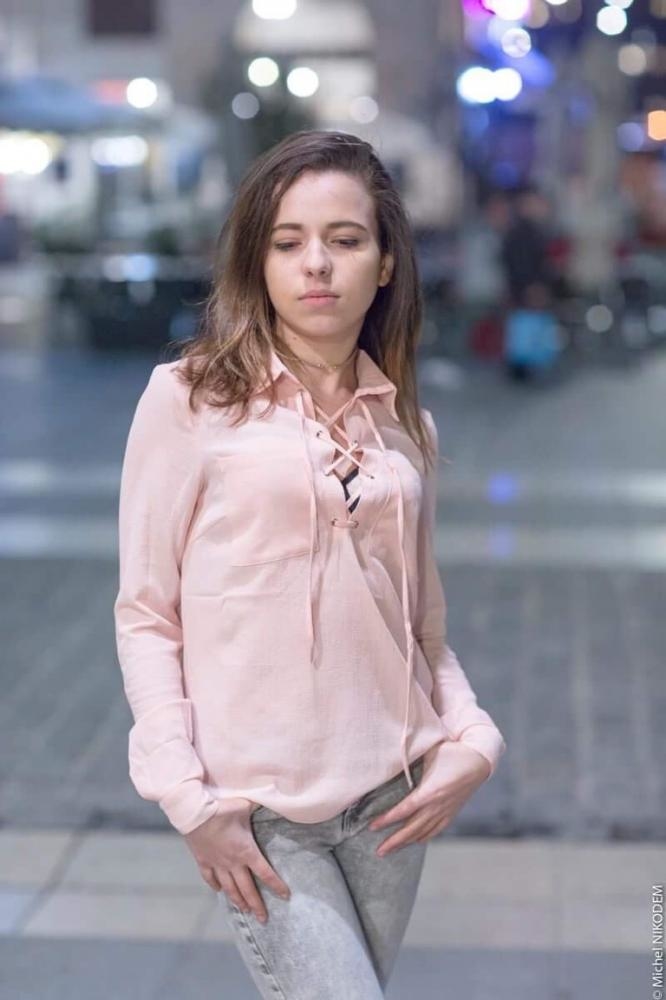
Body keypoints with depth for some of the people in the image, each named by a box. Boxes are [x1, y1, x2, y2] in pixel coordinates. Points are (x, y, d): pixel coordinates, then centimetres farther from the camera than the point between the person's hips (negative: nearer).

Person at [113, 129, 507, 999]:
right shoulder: (190, 399, -4)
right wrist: (188, 795, -11)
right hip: (256, 811, -4)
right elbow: (146, 615, -4)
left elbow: (422, 622, 14)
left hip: (389, 799, 4)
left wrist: (471, 740, -3)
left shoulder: (404, 427, 9)